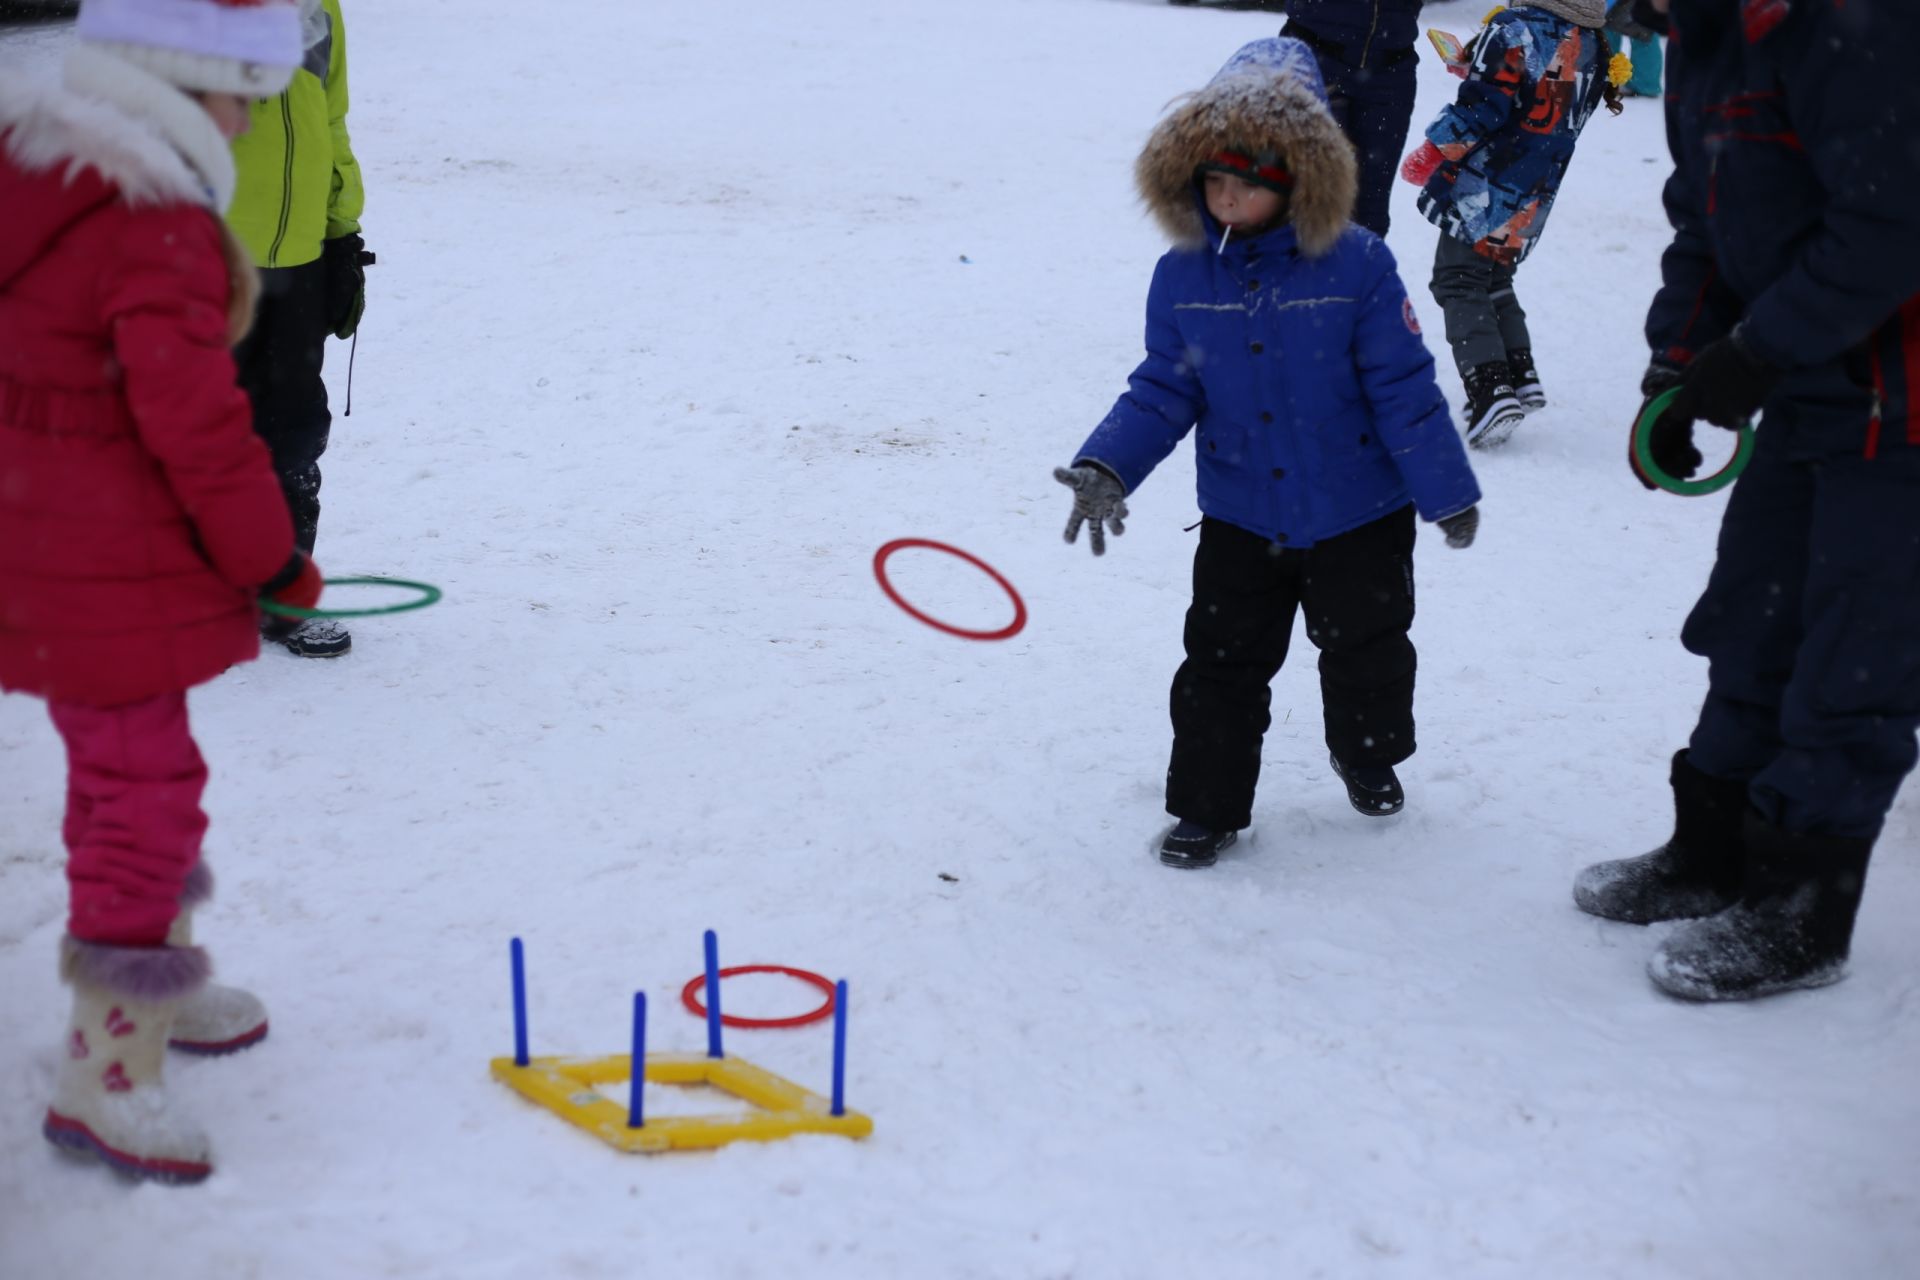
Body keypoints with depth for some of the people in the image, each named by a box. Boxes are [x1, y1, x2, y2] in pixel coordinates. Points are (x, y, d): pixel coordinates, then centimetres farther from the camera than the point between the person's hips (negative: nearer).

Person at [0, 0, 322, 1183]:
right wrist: (272, 556, -10)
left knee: (119, 763, 24)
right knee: (146, 784, -2)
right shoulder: (158, 229, -23)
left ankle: (154, 980, 43)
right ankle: (107, 1073, 6)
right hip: (103, 569, -10)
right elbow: (192, 414, -23)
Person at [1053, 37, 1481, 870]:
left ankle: (1368, 755, 43)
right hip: (1240, 517, 2)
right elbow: (1162, 390, -2)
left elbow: (1404, 389, -12)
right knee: (1221, 664, 4)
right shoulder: (1182, 277, -6)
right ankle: (1207, 806, 18)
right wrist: (1105, 467, -16)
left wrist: (1448, 491, -9)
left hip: (1357, 513, -2)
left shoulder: (1356, 265, -15)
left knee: (1366, 652, 15)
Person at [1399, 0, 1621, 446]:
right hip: (1534, 201, 7)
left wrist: (1432, 152, -6)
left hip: (1487, 187, -7)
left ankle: (1491, 392, -17)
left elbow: (1481, 107, -19)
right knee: (1495, 280, 25)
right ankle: (1521, 377, 21)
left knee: (1459, 283, -3)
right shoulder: (1595, 49, 7)